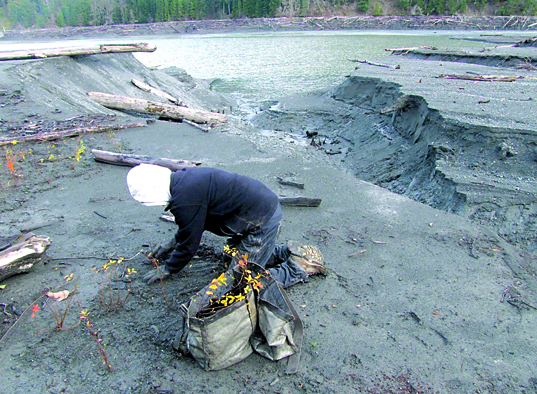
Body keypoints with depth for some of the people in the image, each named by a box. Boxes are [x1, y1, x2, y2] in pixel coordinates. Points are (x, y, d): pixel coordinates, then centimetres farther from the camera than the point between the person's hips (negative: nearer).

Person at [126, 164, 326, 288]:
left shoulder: (185, 199, -23)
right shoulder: (184, 177, 8)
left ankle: (299, 268, 5)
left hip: (262, 222, -10)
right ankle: (288, 252, 22)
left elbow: (190, 243, -8)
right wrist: (174, 242, 34)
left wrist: (168, 269, 9)